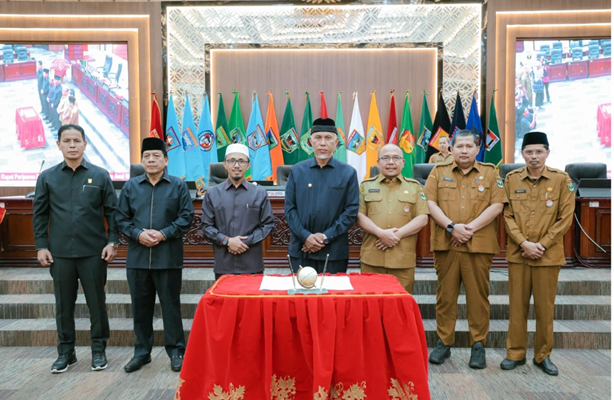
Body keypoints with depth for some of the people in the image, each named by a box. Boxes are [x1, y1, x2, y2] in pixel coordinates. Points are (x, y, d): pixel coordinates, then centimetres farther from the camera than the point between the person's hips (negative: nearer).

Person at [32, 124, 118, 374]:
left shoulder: (100, 175, 2)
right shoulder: (47, 178, 6)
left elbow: (112, 211, 2)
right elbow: (40, 214, 8)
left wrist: (112, 241, -6)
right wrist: (41, 246, 1)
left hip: (93, 251, -1)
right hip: (60, 253, 2)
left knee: (97, 303, 6)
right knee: (64, 304, 11)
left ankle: (98, 350, 21)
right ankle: (65, 352, 26)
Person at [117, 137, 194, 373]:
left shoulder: (178, 185, 1)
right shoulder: (131, 186, 8)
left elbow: (186, 217, -3)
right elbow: (122, 218, 8)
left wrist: (164, 234, -14)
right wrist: (137, 234, -9)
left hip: (169, 258, -3)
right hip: (137, 258, 3)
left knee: (171, 306, 5)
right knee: (140, 307, 12)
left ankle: (176, 351, 18)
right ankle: (142, 352, 26)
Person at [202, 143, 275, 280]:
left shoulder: (260, 193, 5)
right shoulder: (212, 194, 7)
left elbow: (268, 224, 3)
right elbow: (207, 226, 5)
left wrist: (247, 241, -9)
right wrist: (227, 241, -11)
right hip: (223, 264, 1)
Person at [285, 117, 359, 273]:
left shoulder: (348, 173, 1)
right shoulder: (297, 171, 4)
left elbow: (351, 211, -3)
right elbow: (290, 208, 2)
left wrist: (326, 237, -10)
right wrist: (305, 236, -10)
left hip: (334, 252, -1)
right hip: (301, 250, 1)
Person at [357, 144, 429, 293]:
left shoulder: (414, 186, 13)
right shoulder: (366, 185, 12)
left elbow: (422, 218, 4)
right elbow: (359, 215, 2)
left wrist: (397, 234, -10)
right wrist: (381, 233, -13)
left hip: (403, 259, 0)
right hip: (371, 258, 0)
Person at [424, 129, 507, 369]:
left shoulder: (490, 173, 10)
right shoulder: (438, 172, 11)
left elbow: (497, 206, 0)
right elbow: (430, 203, 1)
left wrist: (471, 228, -11)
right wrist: (451, 227, -12)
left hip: (479, 245, 0)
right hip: (445, 244, 1)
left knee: (478, 296, 4)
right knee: (445, 295, 6)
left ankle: (478, 345, 16)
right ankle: (444, 343, 18)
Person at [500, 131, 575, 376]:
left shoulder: (562, 180, -1)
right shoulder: (511, 179, 3)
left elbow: (565, 218, -4)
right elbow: (507, 215, 0)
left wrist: (541, 245, -10)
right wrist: (524, 243, -11)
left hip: (548, 255, -1)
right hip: (517, 254, 1)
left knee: (545, 307, 8)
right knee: (517, 305, 7)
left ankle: (543, 356, 23)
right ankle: (515, 353, 20)